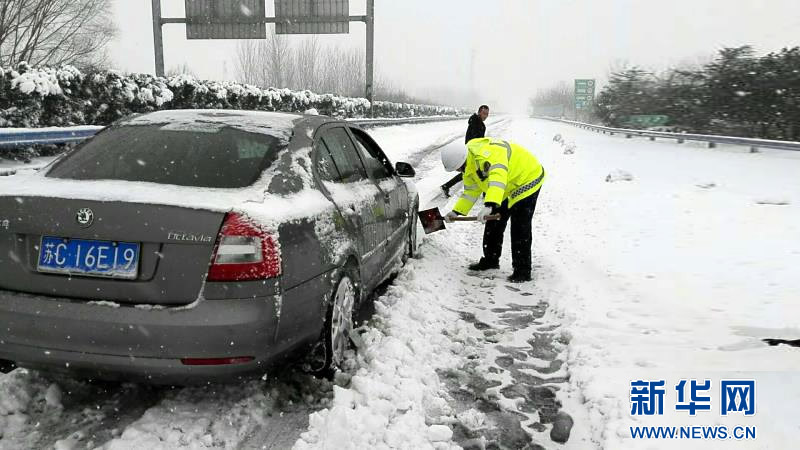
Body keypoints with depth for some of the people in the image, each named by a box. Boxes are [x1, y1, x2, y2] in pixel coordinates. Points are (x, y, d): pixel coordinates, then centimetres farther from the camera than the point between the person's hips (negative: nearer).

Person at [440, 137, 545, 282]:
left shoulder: (486, 153, -36)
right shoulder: (469, 166, -3)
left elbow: (498, 177, -51)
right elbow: (471, 191, 8)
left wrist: (489, 205, -63)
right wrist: (457, 211, 0)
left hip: (527, 179, -10)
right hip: (507, 189, 10)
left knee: (520, 228, -12)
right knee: (494, 224, 14)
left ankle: (523, 271, -4)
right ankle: (490, 260, 29)